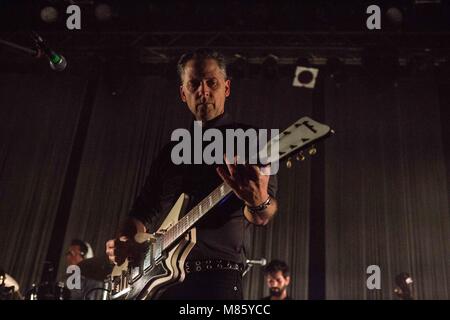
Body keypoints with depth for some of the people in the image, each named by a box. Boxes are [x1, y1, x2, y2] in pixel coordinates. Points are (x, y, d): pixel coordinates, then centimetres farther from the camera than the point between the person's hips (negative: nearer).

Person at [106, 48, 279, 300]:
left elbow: (263, 217, -11)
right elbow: (146, 210, 19)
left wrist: (260, 202, -34)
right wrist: (126, 240, 0)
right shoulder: (171, 150, 17)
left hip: (217, 274, -5)